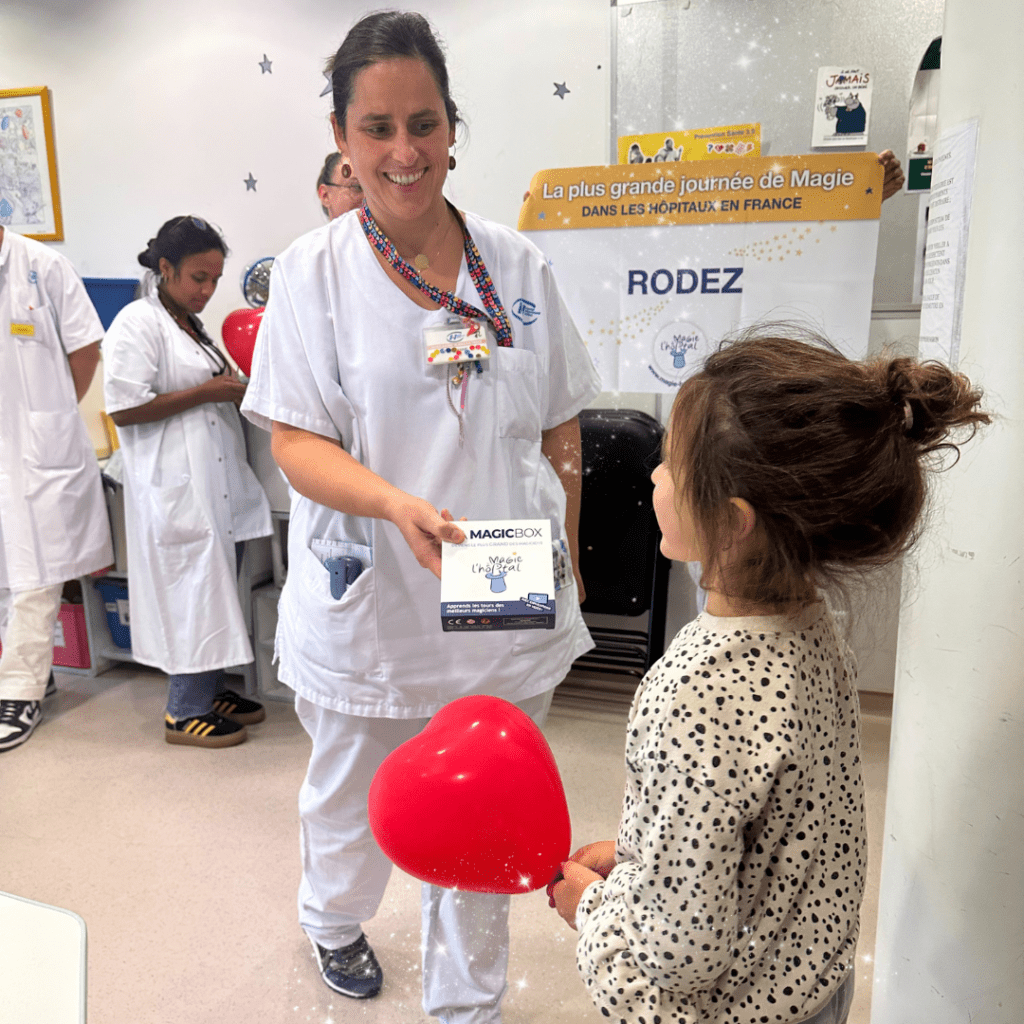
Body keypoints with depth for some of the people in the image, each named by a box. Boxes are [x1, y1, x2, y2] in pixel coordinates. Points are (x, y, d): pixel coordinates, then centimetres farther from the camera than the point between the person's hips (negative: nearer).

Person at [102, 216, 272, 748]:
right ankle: (185, 711, 9)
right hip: (176, 487, -9)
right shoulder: (138, 322, -10)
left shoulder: (193, 326, 18)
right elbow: (125, 408, -18)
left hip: (218, 483, 9)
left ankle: (209, 690, 25)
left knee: (215, 591, 12)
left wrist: (238, 390, 9)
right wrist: (208, 393, -15)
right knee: (192, 592, -4)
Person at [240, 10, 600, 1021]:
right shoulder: (312, 270, -5)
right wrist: (396, 503, -28)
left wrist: (567, 564, 7)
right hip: (368, 607, -1)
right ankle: (332, 918, 58)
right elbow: (294, 440, -10)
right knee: (351, 805, 23)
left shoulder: (518, 264, 2)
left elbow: (559, 435, 7)